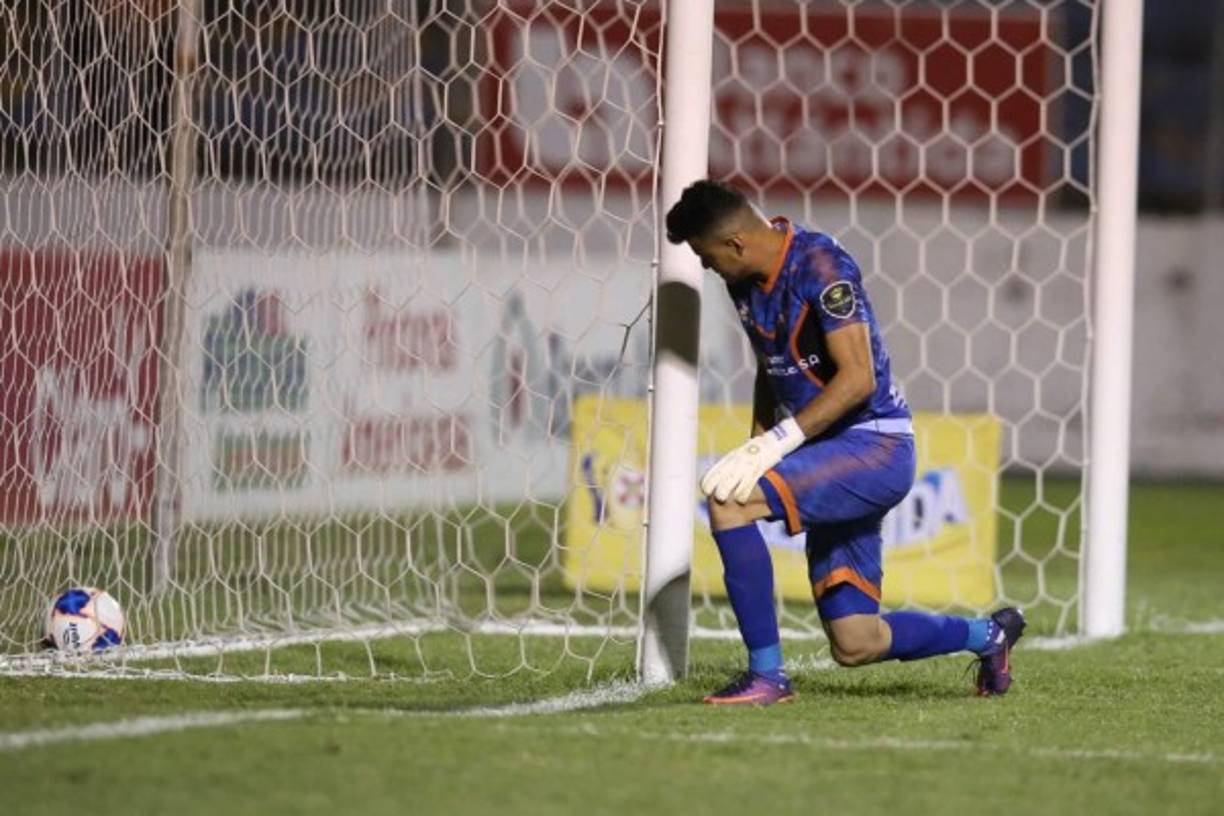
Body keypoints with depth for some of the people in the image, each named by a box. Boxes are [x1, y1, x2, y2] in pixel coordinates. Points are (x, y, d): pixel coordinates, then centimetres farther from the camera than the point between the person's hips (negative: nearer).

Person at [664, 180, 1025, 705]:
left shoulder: (818, 265, -18)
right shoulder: (746, 281, 8)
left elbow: (858, 378, -24)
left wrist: (777, 443, -27)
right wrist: (755, 449, 10)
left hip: (876, 446, -9)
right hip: (834, 460, 9)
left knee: (727, 499, -28)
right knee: (856, 645, 8)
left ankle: (766, 675, -23)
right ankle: (989, 635, 33)